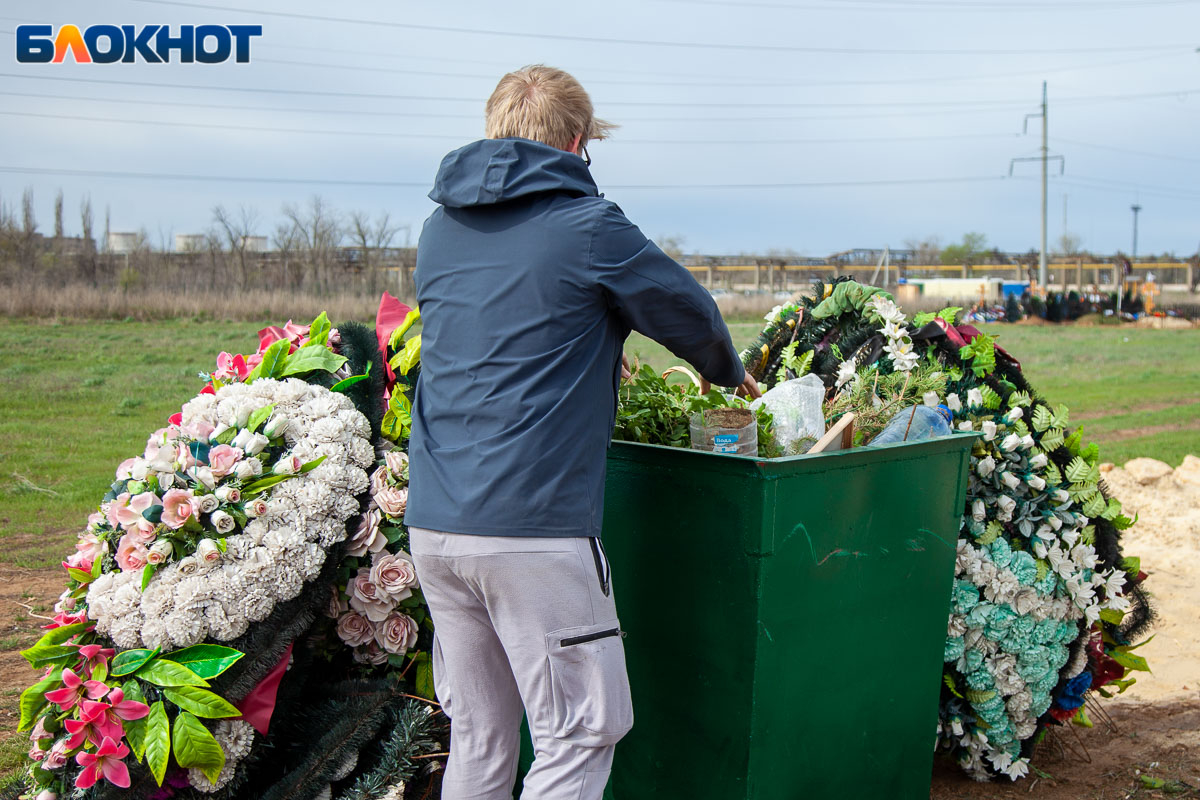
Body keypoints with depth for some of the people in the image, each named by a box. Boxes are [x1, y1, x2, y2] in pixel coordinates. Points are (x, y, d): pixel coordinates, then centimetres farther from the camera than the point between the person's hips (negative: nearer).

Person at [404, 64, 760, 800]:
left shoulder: (440, 229, 13)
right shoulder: (586, 223, -6)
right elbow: (689, 313, 7)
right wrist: (730, 373, 28)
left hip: (432, 523, 7)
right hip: (534, 529, -7)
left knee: (478, 736, 16)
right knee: (582, 733, 5)